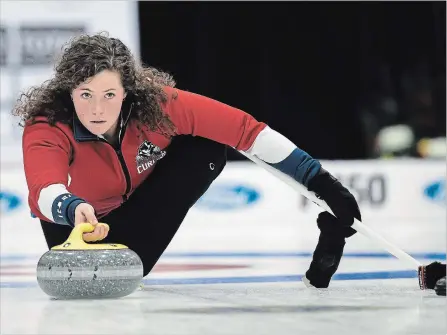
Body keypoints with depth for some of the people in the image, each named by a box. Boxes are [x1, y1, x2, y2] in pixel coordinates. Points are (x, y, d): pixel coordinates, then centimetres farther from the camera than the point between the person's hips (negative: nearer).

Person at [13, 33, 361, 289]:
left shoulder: (156, 103, -30)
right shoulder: (46, 129, -34)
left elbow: (243, 128, -29)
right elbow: (44, 192, -54)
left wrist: (317, 178, -32)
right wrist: (73, 209, -77)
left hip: (140, 206, -1)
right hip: (76, 217, 1)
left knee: (208, 148, -23)